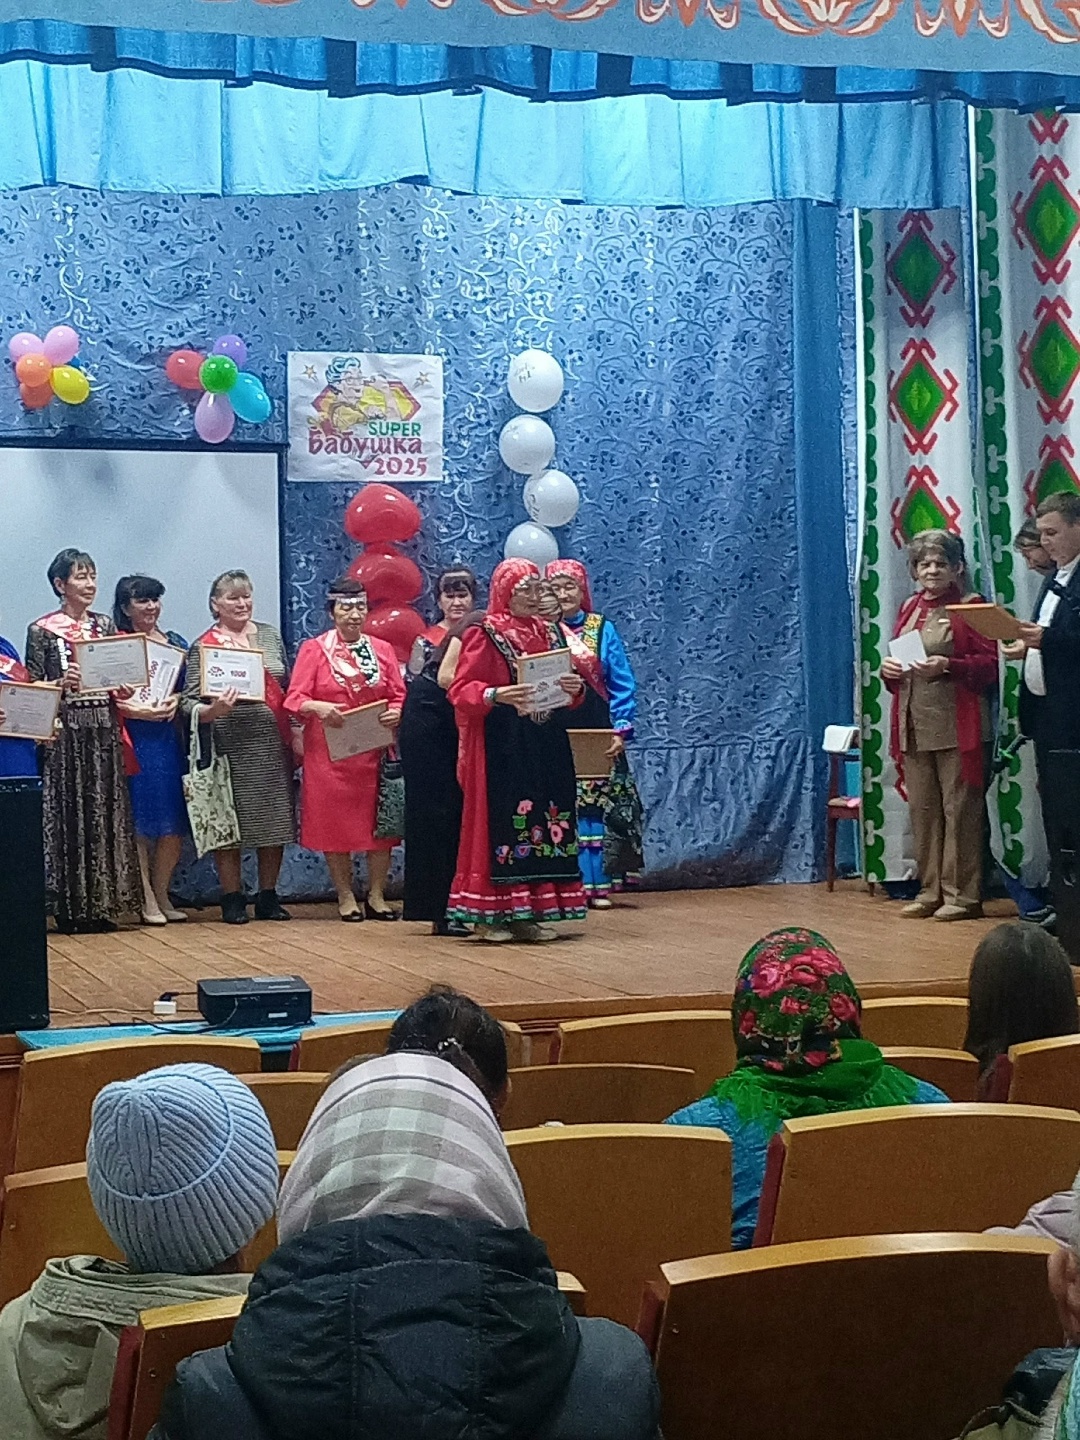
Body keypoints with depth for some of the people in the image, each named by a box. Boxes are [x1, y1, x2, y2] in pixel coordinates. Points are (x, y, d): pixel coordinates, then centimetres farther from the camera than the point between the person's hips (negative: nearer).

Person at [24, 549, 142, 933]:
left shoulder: (106, 626, 12)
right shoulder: (42, 631, -1)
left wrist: (127, 685, -4)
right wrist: (61, 684, -19)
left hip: (104, 732, 4)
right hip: (65, 733, -4)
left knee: (105, 814, 4)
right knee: (68, 817, -3)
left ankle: (102, 904, 9)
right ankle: (70, 909, 1)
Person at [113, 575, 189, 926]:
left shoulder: (176, 643, 15)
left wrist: (176, 702, -3)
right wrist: (139, 711, -19)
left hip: (170, 738, 5)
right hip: (135, 741, -5)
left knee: (174, 822, 4)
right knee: (140, 821, -5)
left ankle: (161, 894, 15)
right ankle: (145, 899, 1)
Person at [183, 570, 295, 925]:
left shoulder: (271, 636, 11)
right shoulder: (204, 646, -2)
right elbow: (190, 703, -6)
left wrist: (294, 734, 10)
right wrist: (214, 710, -26)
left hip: (273, 744, 4)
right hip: (231, 747, -4)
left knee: (275, 822, 7)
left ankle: (268, 896, 18)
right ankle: (232, 900, 10)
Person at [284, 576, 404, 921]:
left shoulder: (382, 650, 11)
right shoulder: (313, 650, 2)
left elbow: (399, 696, 10)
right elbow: (294, 699, -4)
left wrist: (397, 713, -12)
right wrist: (317, 707, -24)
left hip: (375, 753, 2)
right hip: (330, 754, -2)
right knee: (335, 825, 1)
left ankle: (376, 895, 14)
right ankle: (345, 897, 12)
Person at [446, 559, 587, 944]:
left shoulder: (548, 633, 14)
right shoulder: (484, 636, -4)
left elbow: (564, 689, 19)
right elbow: (461, 691, -11)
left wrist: (574, 688, -4)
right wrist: (497, 695, -29)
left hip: (545, 749, 6)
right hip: (501, 749, -6)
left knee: (544, 823, 5)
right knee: (499, 824, -6)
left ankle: (528, 912, 11)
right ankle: (490, 915, -1)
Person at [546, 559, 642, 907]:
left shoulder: (603, 630, 4)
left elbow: (622, 684, 3)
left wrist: (621, 730, -5)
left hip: (598, 734, 0)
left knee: (598, 808, 1)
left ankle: (599, 884, 6)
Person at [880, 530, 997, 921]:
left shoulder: (970, 607, -3)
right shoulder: (908, 609, 16)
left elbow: (990, 666, -9)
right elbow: (896, 657, 25)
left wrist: (947, 666, -21)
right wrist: (887, 669, 3)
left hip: (957, 728, -6)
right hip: (914, 727, 6)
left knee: (960, 809, -4)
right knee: (921, 809, 8)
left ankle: (963, 895, 2)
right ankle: (930, 891, 16)